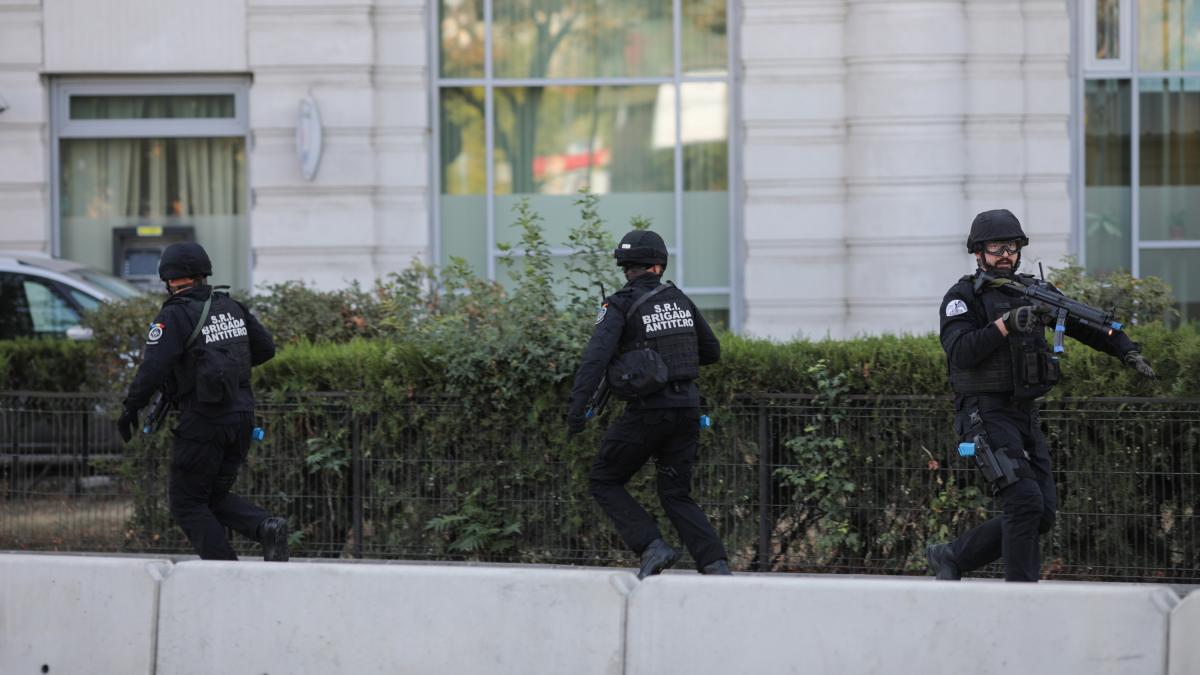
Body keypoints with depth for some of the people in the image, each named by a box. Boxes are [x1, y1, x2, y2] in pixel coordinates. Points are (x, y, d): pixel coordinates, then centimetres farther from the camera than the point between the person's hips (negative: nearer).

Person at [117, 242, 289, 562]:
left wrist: (130, 409, -8)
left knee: (188, 504, 5)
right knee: (216, 496, 19)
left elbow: (152, 368, -20)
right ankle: (267, 527, -7)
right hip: (242, 416, 7)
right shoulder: (231, 307, 9)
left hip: (203, 422, -7)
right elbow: (266, 348, 17)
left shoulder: (174, 317, -11)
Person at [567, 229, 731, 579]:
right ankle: (715, 565, -5)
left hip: (647, 411, -5)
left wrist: (578, 407, -24)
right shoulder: (680, 300, 10)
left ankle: (653, 547, -5)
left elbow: (597, 354, -21)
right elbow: (712, 351, 20)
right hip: (686, 408, 5)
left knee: (604, 482, 11)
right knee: (677, 495, 13)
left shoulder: (621, 305, -7)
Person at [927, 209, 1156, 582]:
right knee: (1025, 501, -18)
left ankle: (951, 557, 16)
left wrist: (1127, 349, -2)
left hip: (1025, 417, 7)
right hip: (986, 415, -7)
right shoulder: (962, 297, -5)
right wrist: (1005, 324, -30)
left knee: (1042, 514, 4)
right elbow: (960, 352, -21)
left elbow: (1083, 323, 11)